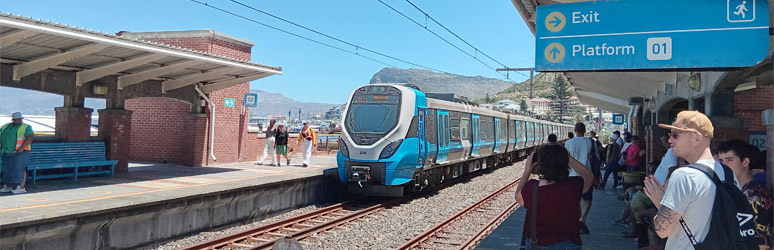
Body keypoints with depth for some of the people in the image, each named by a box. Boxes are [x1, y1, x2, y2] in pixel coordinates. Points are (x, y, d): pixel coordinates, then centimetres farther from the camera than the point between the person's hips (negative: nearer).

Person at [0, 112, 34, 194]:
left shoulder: (26, 127, -3)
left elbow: (30, 137, -14)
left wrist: (22, 148, -21)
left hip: (20, 153, -6)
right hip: (7, 153, 6)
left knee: (20, 169, -8)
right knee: (7, 169, 9)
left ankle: (21, 188, -7)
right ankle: (8, 186, 17)